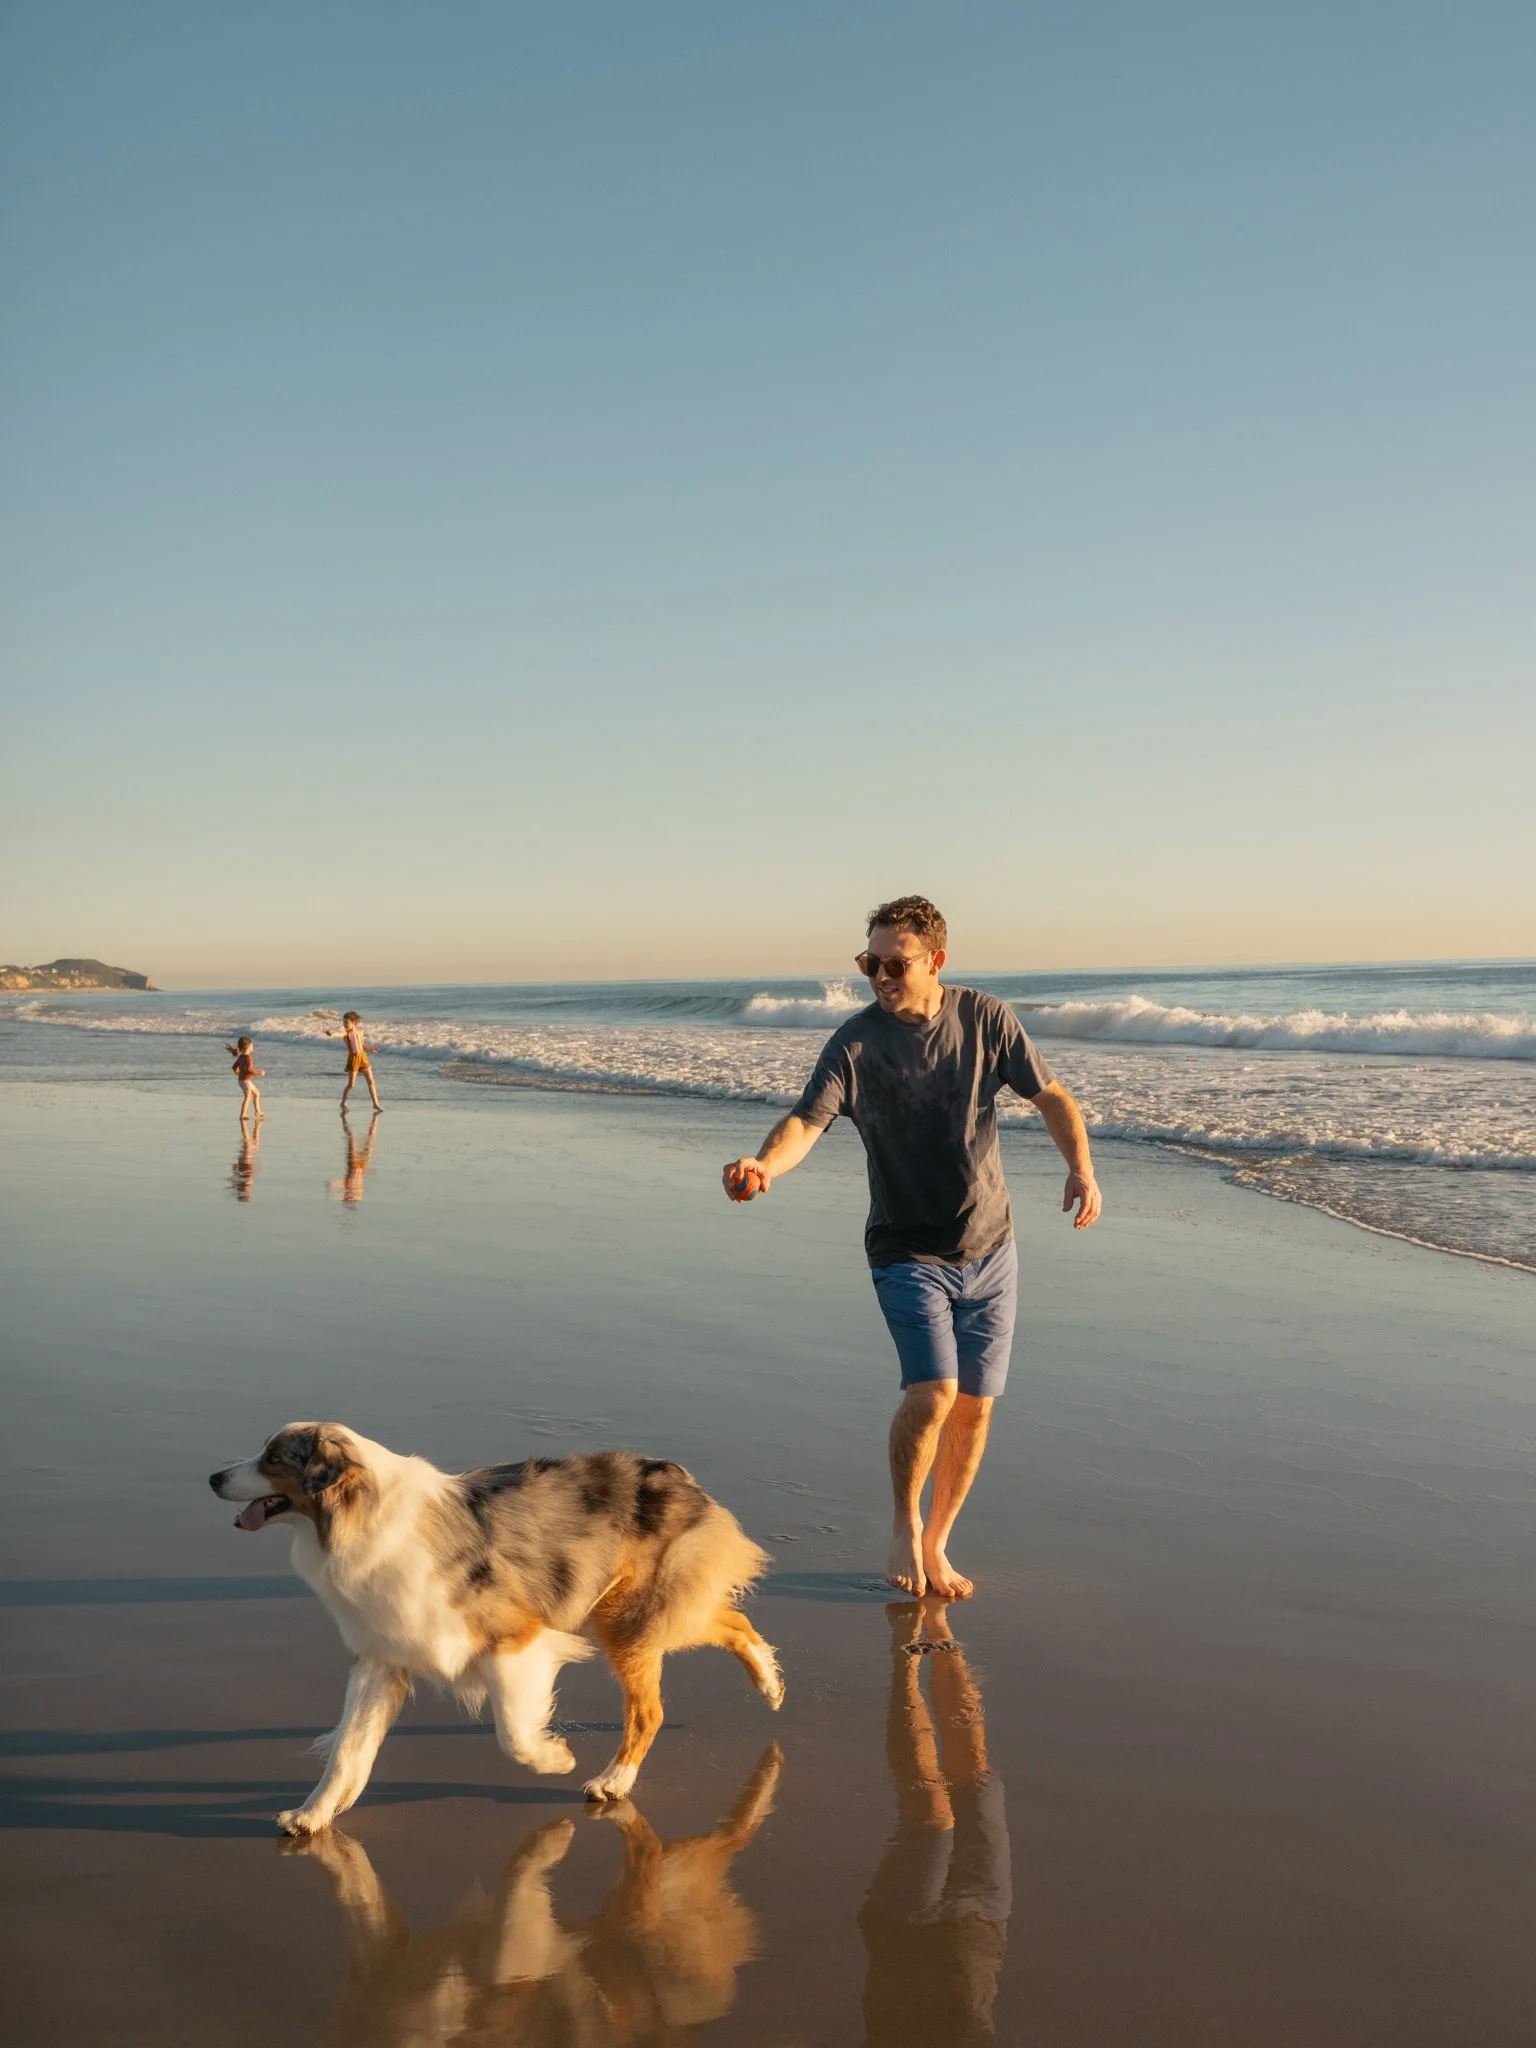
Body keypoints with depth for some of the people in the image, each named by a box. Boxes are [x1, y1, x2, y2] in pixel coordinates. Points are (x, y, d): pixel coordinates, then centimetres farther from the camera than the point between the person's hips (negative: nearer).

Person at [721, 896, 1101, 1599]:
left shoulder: (986, 1018, -3)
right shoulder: (856, 1042, -12)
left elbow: (1050, 1096, 4)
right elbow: (806, 1121, -23)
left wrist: (1081, 1166, -13)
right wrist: (763, 1164, -45)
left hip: (990, 1252, 3)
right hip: (908, 1253, -3)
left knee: (974, 1407, 5)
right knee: (933, 1393, -19)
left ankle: (936, 1546, 25)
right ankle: (905, 1522, 8)